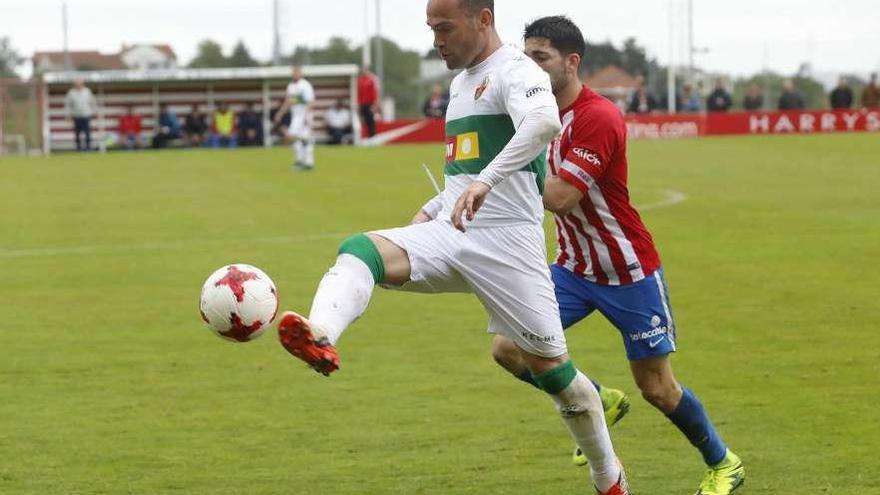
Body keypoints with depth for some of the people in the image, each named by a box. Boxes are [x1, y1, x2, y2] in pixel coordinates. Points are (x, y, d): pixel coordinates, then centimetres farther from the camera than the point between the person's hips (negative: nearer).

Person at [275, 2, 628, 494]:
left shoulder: (516, 72, -9)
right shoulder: (462, 80, 19)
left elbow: (545, 121, -33)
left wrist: (485, 181, -41)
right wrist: (430, 210, 21)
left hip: (507, 239, -7)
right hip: (449, 234, 7)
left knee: (550, 365, -1)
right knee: (360, 250, -21)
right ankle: (320, 338, -51)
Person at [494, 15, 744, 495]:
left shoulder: (598, 117, -23)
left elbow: (559, 197, -30)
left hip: (629, 272, -7)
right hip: (573, 269, 7)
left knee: (657, 388, 2)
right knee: (507, 348, -8)